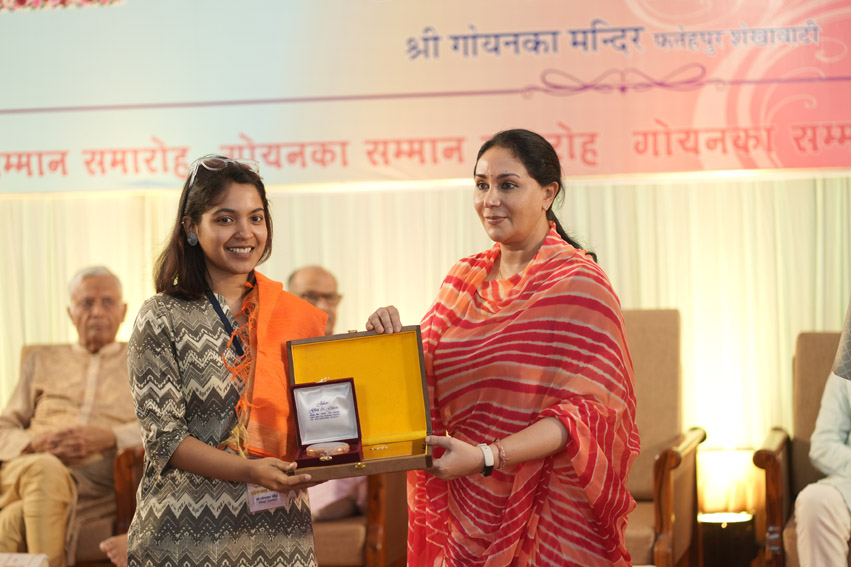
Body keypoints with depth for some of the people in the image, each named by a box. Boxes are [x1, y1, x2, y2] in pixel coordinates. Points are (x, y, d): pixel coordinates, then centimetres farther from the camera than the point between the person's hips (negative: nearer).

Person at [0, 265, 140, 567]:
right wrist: (34, 443, -5)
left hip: (97, 483, -2)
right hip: (29, 467, 2)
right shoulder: (42, 361, 28)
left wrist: (109, 437, -10)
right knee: (46, 469, -39)